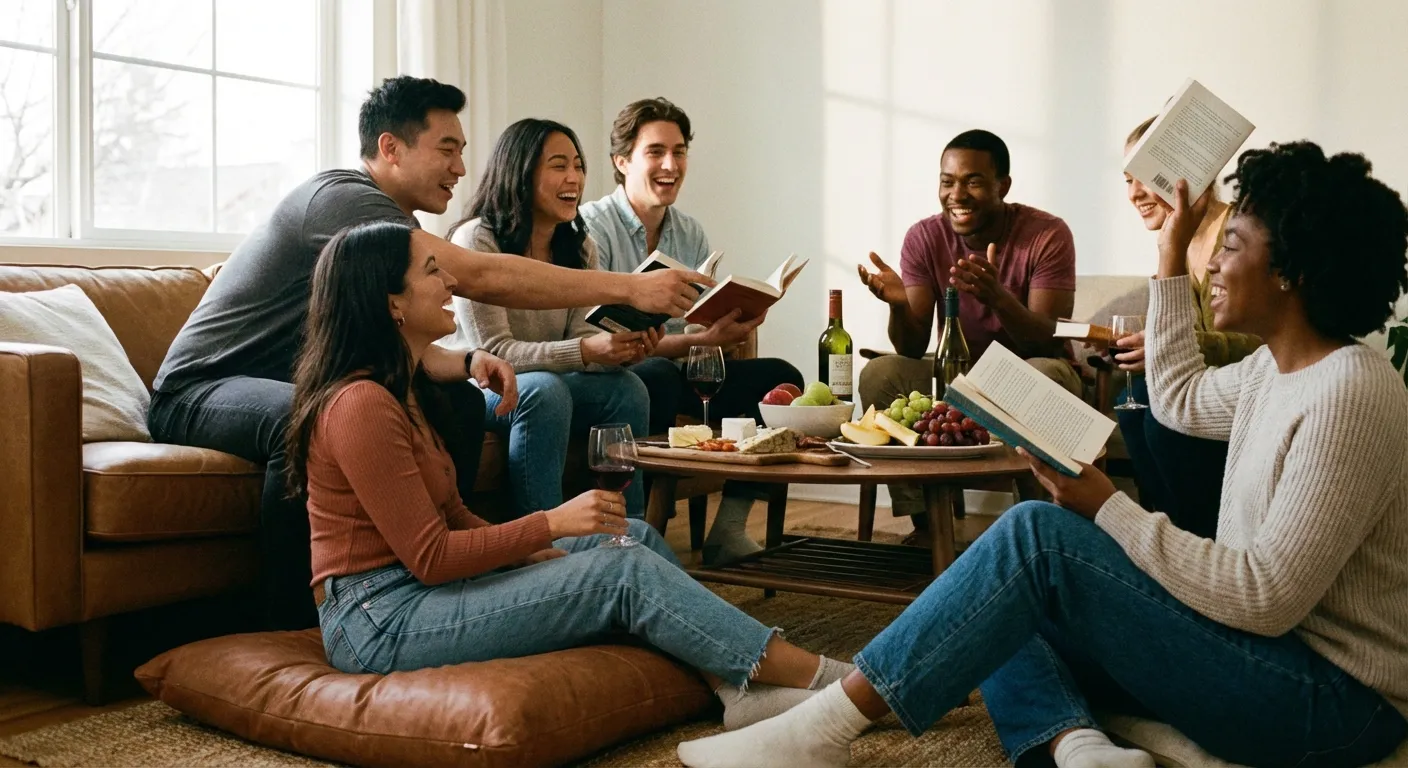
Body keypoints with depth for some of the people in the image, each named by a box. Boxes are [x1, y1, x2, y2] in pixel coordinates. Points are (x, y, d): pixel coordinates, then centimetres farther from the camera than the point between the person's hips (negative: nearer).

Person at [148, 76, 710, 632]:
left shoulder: (390, 220, 8)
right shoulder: (339, 197, -24)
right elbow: (479, 277, -33)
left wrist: (467, 363, -15)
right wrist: (628, 288, -32)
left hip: (299, 385, 9)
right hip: (197, 392, -9)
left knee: (458, 402, -1)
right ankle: (289, 626, -27)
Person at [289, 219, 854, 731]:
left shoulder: (402, 389, 12)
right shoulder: (361, 405, -20)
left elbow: (452, 517, 12)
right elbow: (430, 558, -20)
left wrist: (540, 552, -2)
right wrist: (551, 525, -17)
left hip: (416, 589, 10)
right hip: (380, 623, -10)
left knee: (634, 536, 2)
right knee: (627, 573, -17)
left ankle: (738, 686, -9)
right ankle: (821, 679, -9)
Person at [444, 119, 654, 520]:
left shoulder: (578, 246, 5)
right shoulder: (476, 240, -16)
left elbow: (580, 333, -1)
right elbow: (491, 351, -21)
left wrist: (623, 347, -25)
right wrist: (585, 351, -33)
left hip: (546, 387, 6)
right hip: (476, 387, -6)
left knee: (627, 388, -20)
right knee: (545, 389, -35)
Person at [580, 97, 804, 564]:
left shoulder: (691, 234, 10)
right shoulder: (592, 226, -13)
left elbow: (706, 325, 7)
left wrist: (734, 327, -18)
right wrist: (699, 341, -30)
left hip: (674, 373, 7)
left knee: (778, 377, -8)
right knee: (656, 374, -38)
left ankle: (728, 533, -8)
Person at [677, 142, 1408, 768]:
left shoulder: (1349, 393, -21)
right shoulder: (1278, 368, 7)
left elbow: (1266, 597, -26)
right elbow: (1181, 399, 28)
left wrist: (1109, 510, -21)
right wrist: (1171, 258, 22)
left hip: (1333, 703, -9)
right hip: (1268, 657, 9)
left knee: (1038, 536, -22)